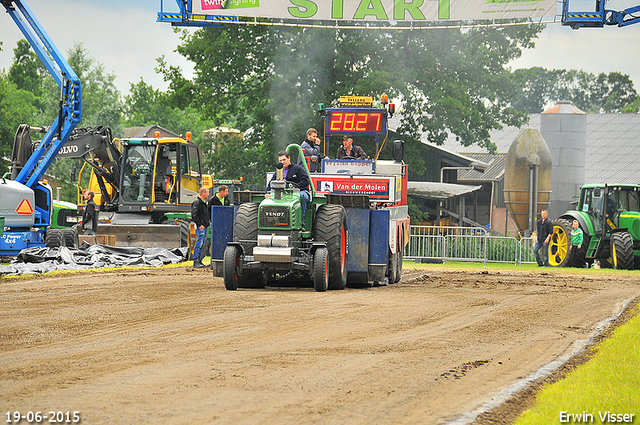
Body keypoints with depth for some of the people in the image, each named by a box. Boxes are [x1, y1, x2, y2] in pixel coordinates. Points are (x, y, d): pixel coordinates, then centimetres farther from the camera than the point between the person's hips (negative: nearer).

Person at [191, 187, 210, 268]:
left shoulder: (204, 202, 18)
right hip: (200, 227, -10)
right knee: (199, 244, -11)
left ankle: (199, 261, 14)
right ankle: (196, 261, -11)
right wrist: (199, 225, -19)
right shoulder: (197, 202, -12)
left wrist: (207, 223, 16)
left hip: (204, 227, 10)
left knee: (202, 245, 10)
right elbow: (194, 215, -18)